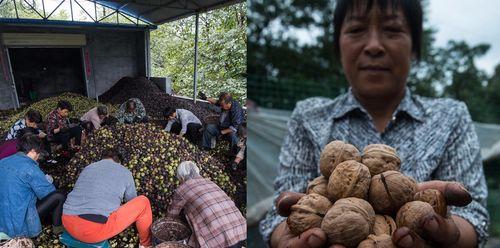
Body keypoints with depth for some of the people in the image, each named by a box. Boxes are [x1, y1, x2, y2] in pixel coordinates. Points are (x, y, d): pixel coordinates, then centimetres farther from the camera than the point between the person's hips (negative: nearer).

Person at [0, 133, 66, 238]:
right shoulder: (29, 167, -19)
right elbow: (48, 192, -10)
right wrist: (47, 181, 12)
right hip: (19, 225, -9)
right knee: (59, 196, -3)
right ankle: (57, 227, 17)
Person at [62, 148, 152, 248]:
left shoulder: (87, 168, 23)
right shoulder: (125, 172, 11)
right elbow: (132, 200, 24)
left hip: (68, 224, 7)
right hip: (96, 229, -6)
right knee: (143, 202, 9)